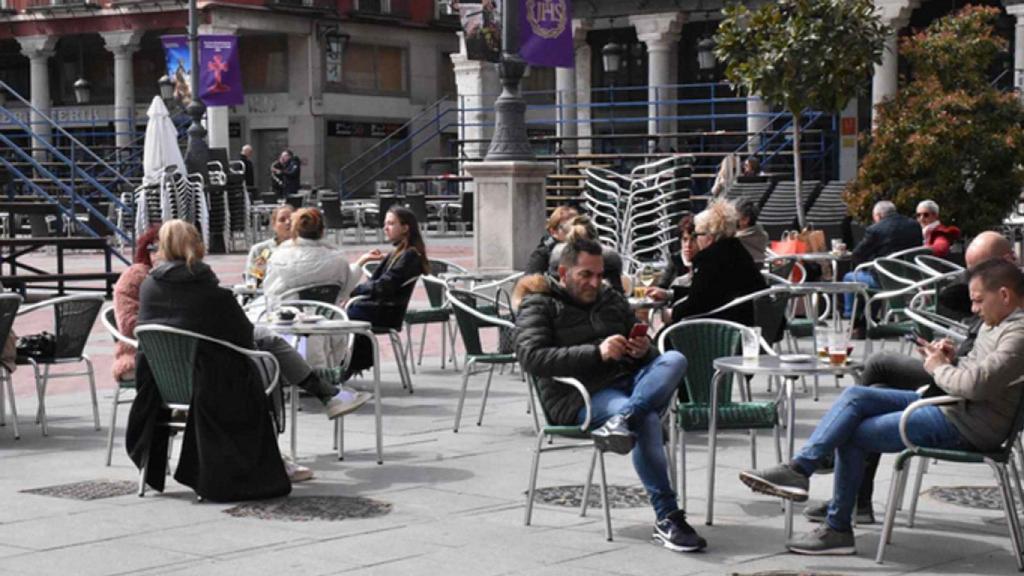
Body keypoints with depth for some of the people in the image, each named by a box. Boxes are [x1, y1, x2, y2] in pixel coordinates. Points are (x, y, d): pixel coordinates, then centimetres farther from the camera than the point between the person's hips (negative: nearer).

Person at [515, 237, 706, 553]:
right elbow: (532, 357, -11)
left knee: (674, 359, -25)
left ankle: (622, 420, -45)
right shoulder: (539, 306, 7)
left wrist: (644, 350, 0)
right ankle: (666, 517, -34)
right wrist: (596, 353, -19)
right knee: (647, 420, -34)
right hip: (580, 395, -6)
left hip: (629, 381, 6)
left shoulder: (613, 301, 26)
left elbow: (648, 355, 27)